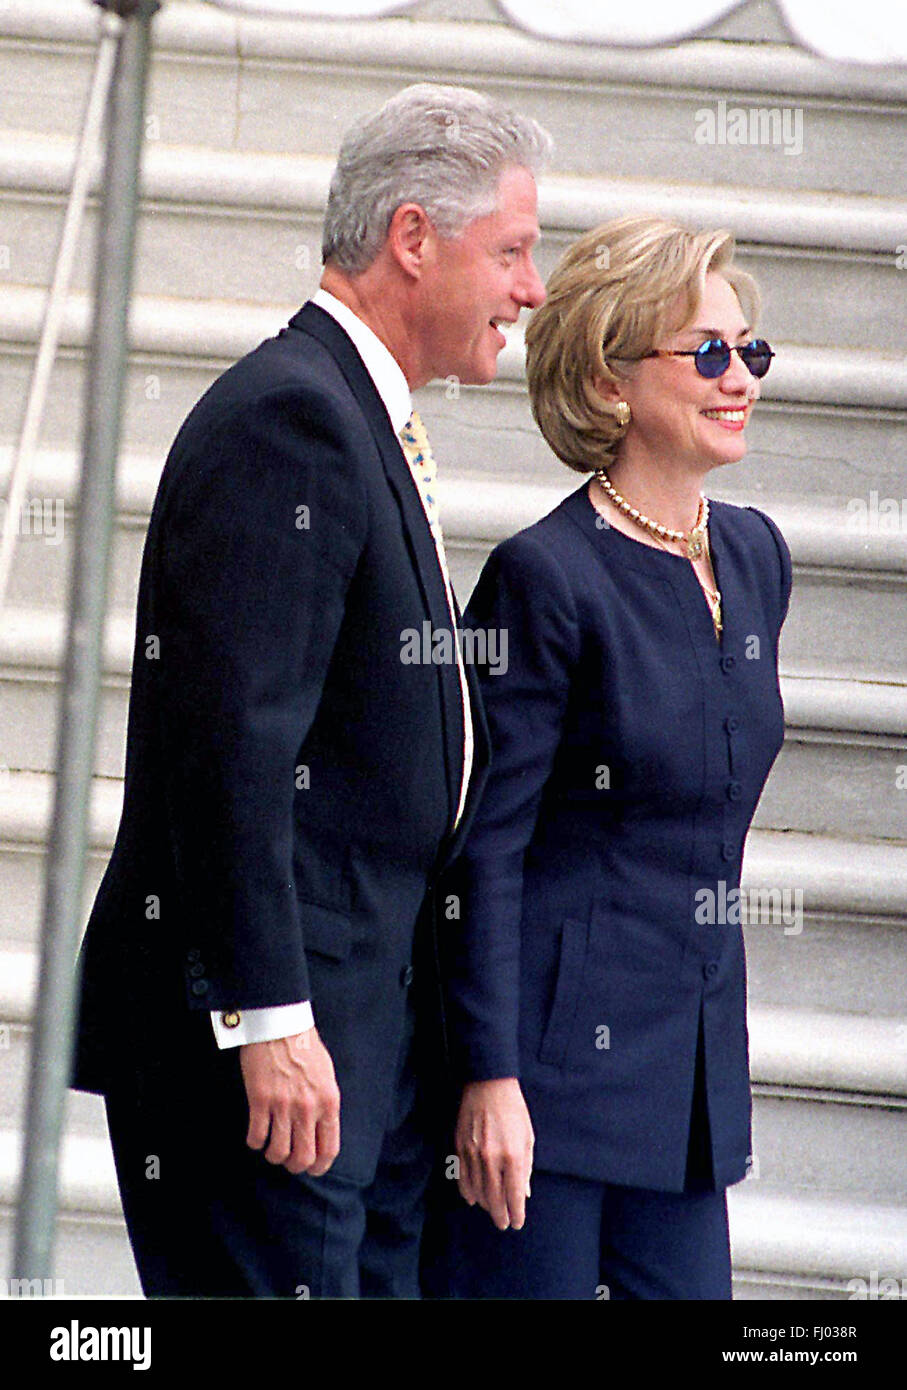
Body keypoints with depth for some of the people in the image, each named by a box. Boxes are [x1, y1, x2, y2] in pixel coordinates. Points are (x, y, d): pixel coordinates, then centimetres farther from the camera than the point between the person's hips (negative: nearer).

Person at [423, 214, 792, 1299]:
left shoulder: (754, 557, 10)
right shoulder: (549, 576, -12)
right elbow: (484, 847, -13)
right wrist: (490, 1076, -18)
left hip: (692, 1041, 7)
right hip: (550, 1041, -7)